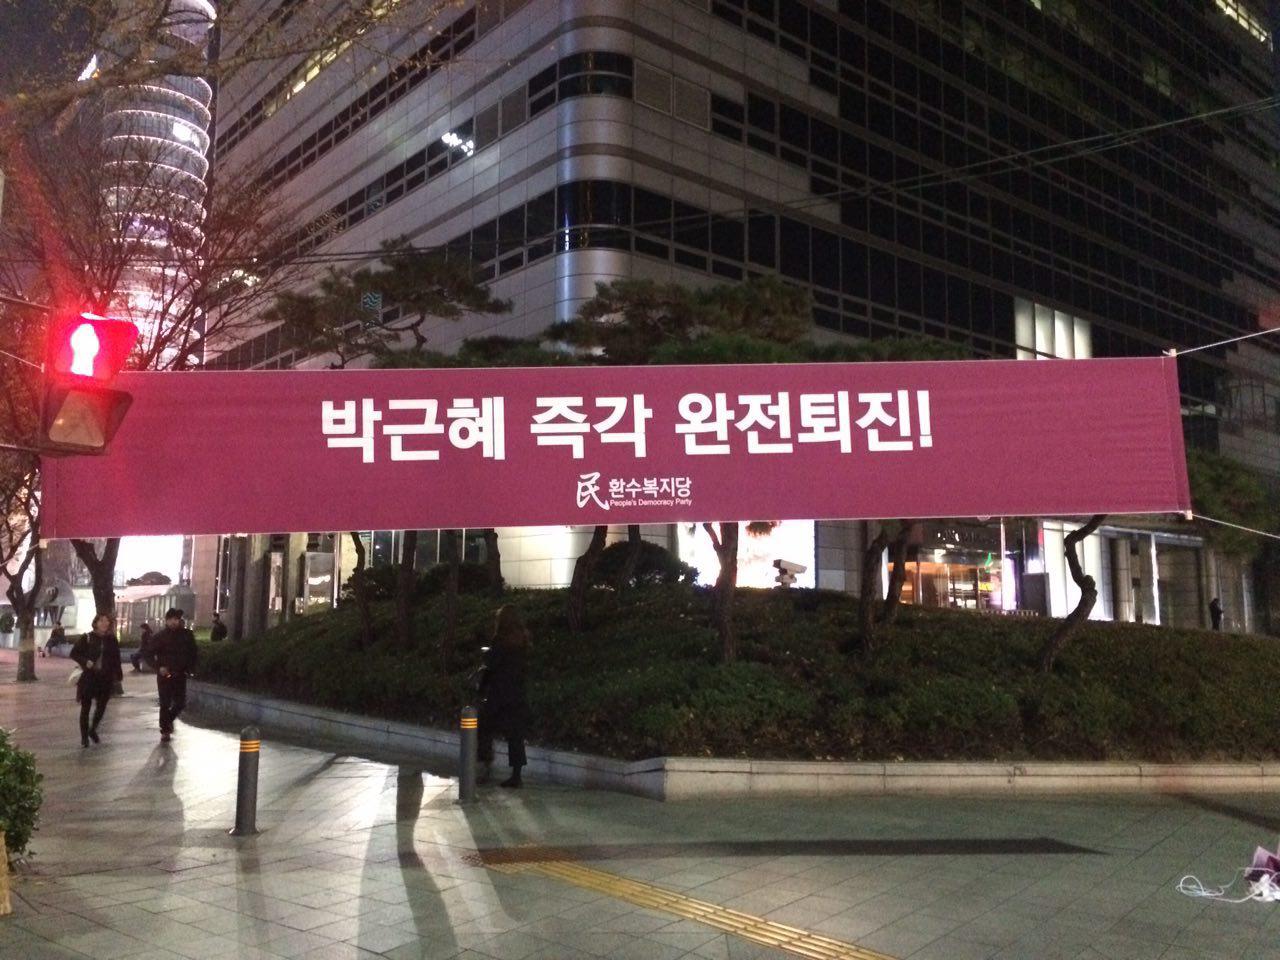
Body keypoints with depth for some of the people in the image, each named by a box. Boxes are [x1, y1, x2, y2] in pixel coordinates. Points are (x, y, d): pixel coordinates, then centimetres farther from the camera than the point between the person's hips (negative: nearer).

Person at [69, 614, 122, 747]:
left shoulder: (112, 640, 5)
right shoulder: (87, 638, -3)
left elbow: (116, 659, 10)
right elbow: (74, 653, 0)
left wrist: (118, 675, 5)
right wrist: (85, 662, -16)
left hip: (105, 678, 2)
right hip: (88, 677, -2)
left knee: (101, 707, 3)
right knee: (85, 707, 4)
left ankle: (93, 730, 28)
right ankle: (84, 737, 15)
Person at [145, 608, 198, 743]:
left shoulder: (187, 635, 0)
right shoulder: (159, 637, -5)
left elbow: (193, 653, 10)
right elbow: (149, 655, -2)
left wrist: (189, 668, -1)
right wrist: (159, 667, -15)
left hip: (180, 675, 2)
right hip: (164, 675, -2)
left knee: (180, 703, 4)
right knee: (165, 704, 0)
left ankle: (169, 719, 34)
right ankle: (165, 731, 13)